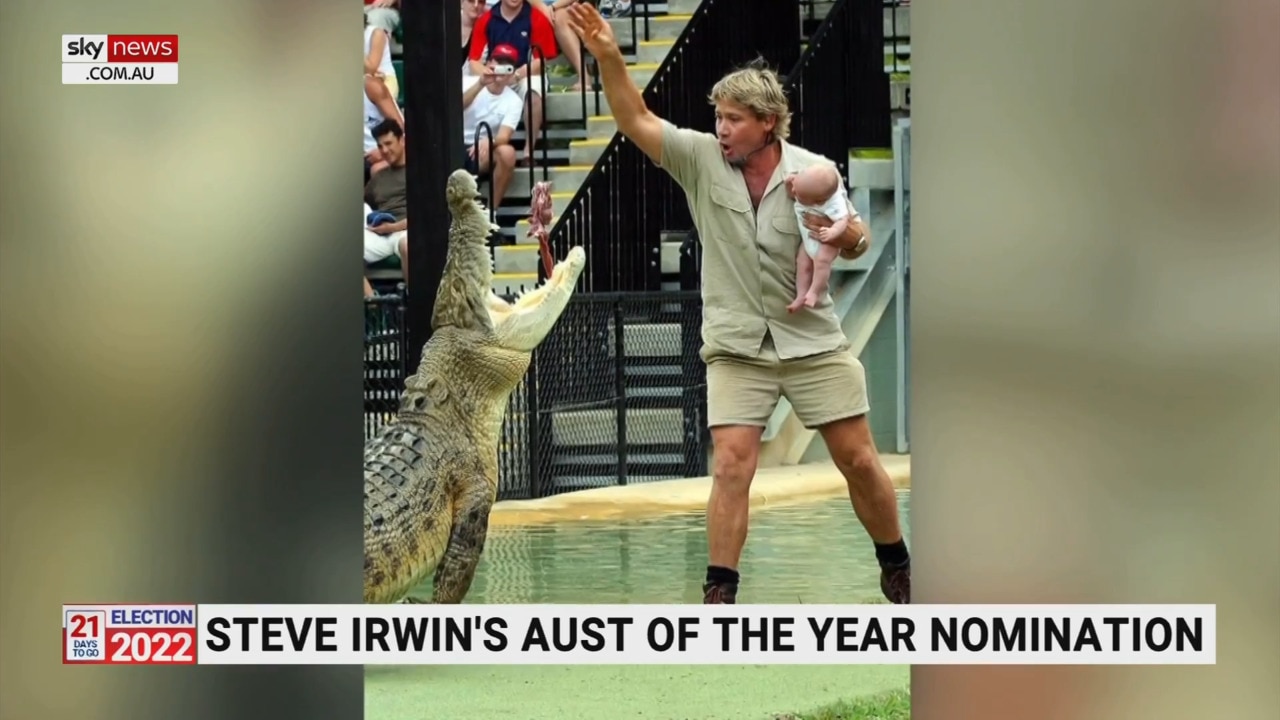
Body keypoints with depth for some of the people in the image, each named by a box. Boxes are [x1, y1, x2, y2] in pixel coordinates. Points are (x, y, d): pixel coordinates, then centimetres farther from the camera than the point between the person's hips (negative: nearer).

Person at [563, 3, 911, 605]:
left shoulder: (813, 172, -5)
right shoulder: (702, 159, -4)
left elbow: (856, 240, 1)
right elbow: (636, 120, -9)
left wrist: (846, 236, -23)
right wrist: (608, 57, -23)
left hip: (812, 341, 0)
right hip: (735, 348, 0)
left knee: (859, 460, 4)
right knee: (731, 465, -11)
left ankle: (897, 571, 23)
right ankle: (719, 594, -8)